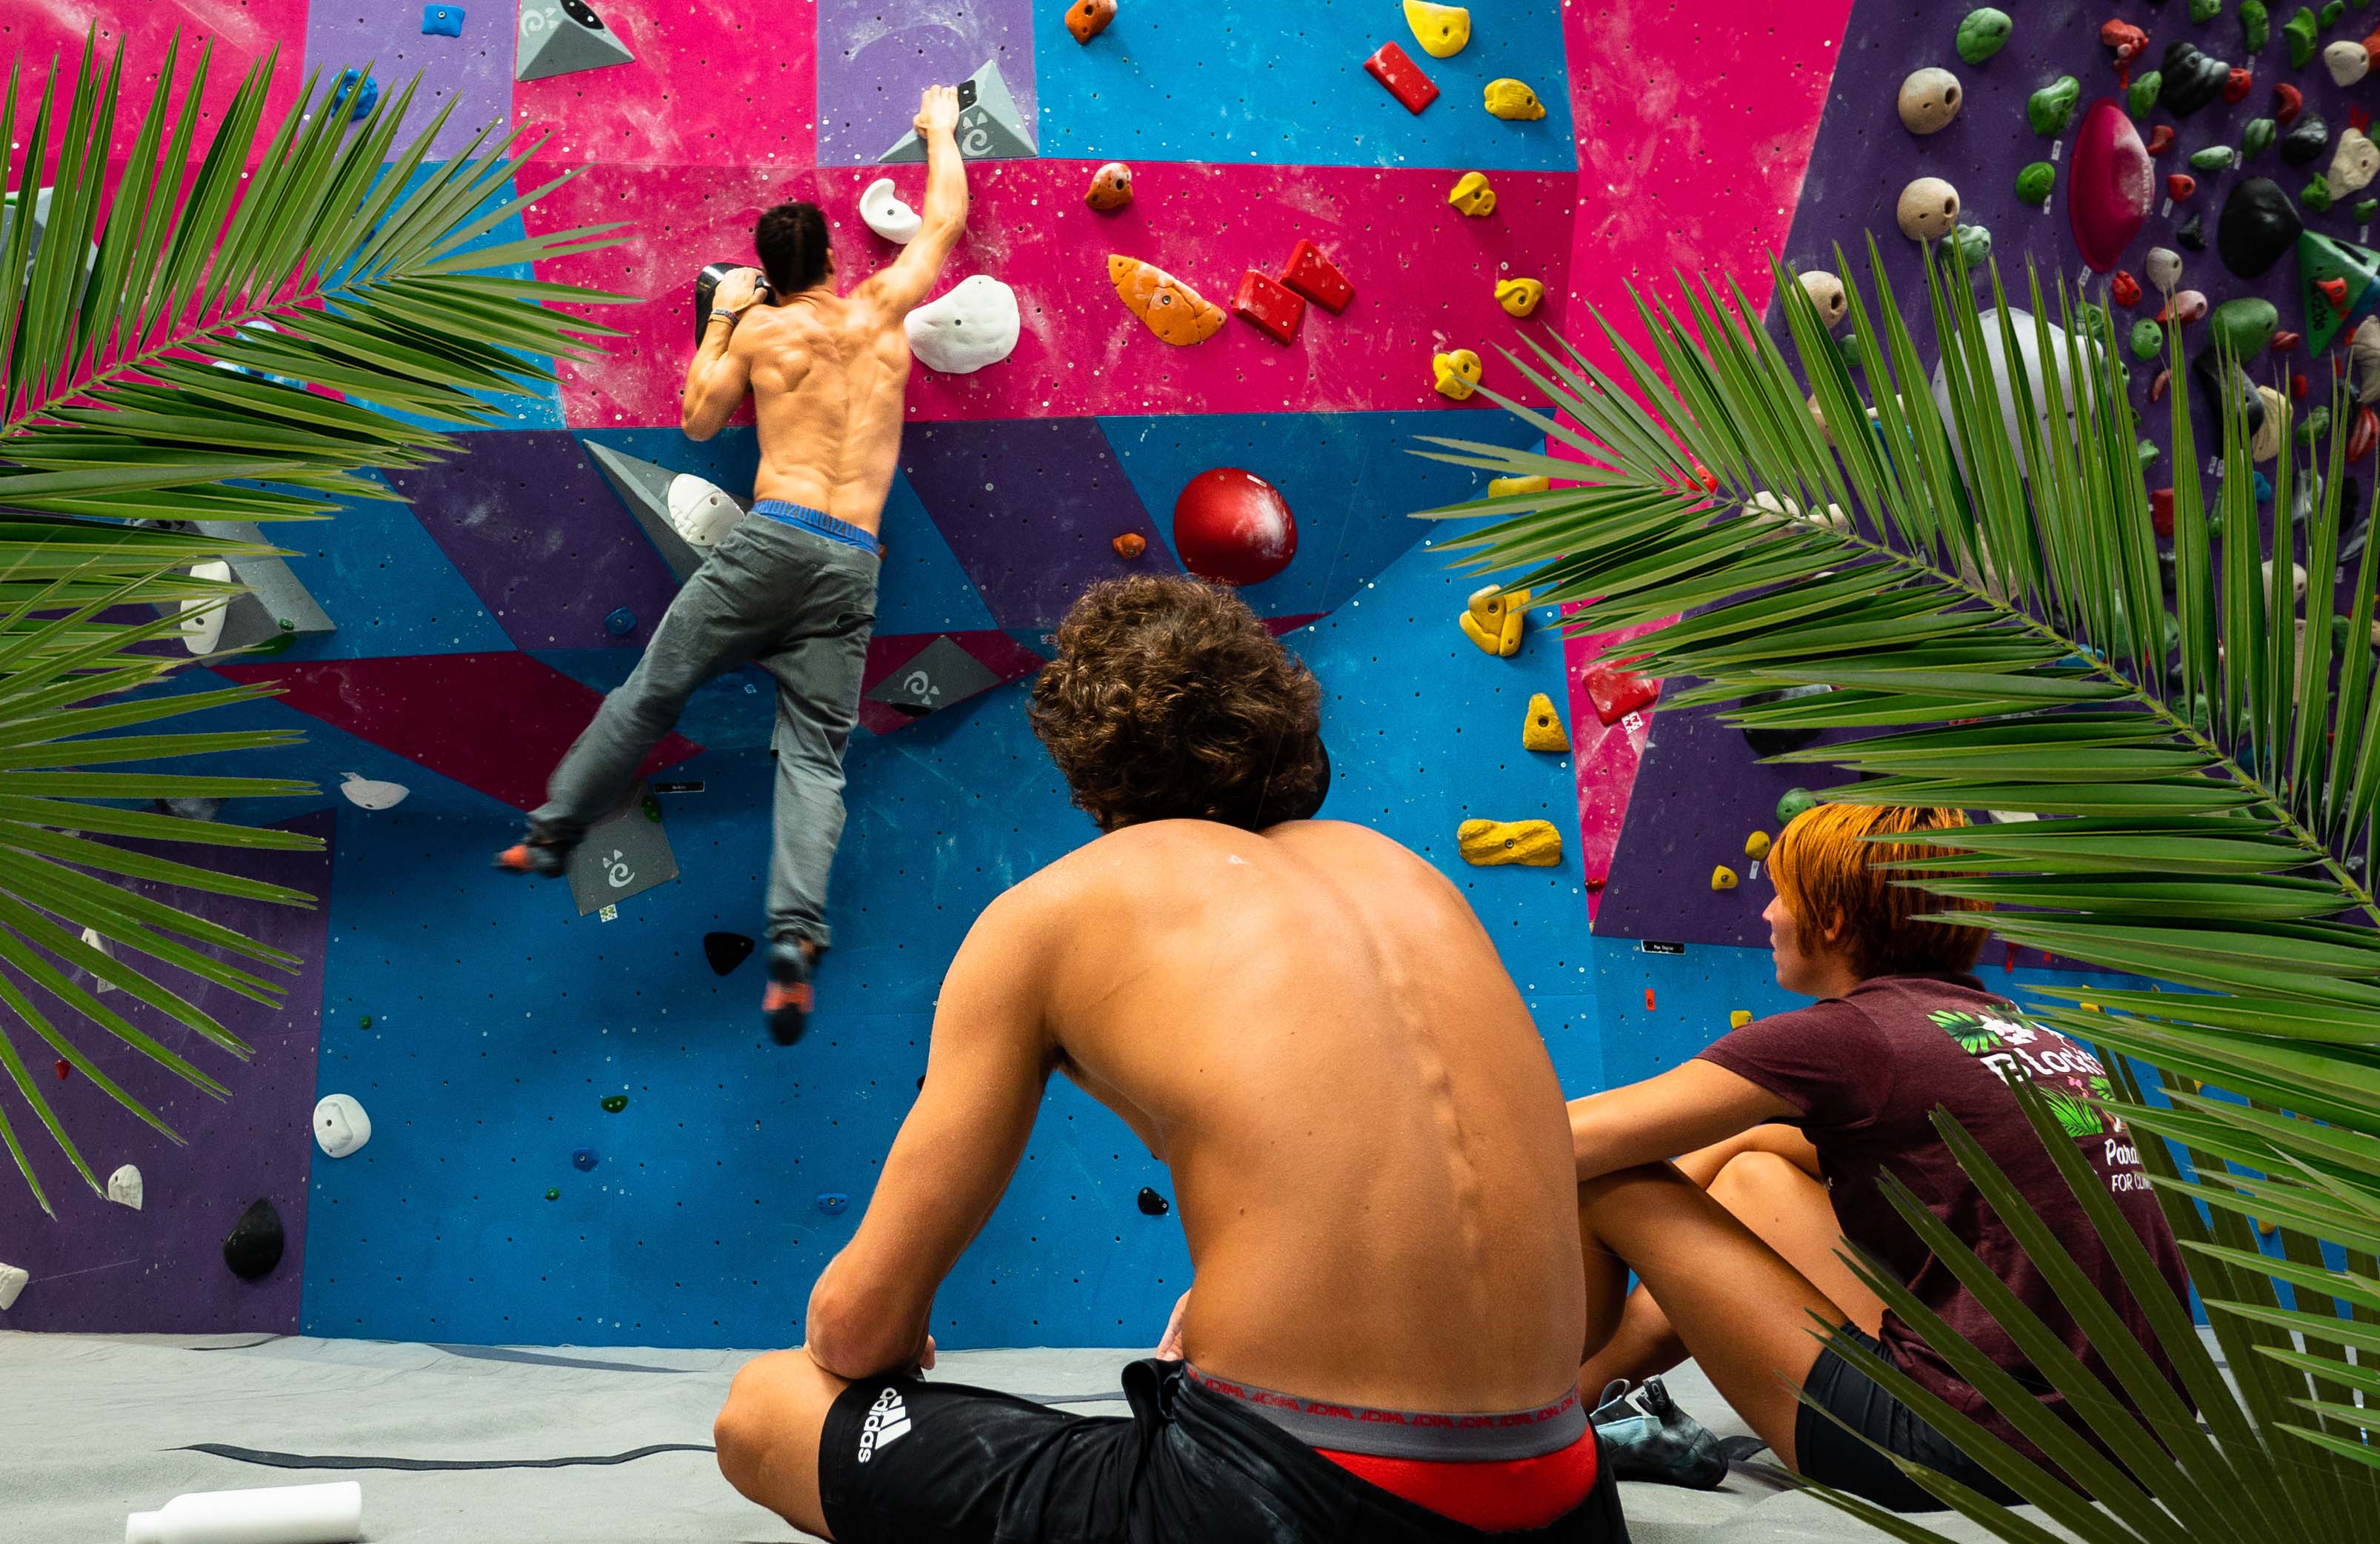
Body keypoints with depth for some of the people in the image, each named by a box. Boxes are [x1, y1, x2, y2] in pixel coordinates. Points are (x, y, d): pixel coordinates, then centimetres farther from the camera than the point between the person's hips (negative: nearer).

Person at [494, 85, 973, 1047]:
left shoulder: (758, 328, 8)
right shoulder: (882, 307, 12)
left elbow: (699, 421, 20)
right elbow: (945, 221, 28)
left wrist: (717, 323, 29)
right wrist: (940, 133, 43)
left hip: (772, 537, -1)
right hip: (853, 565, 2)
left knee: (650, 692, 11)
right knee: (814, 756, -1)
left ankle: (553, 834, 20)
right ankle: (794, 938, -17)